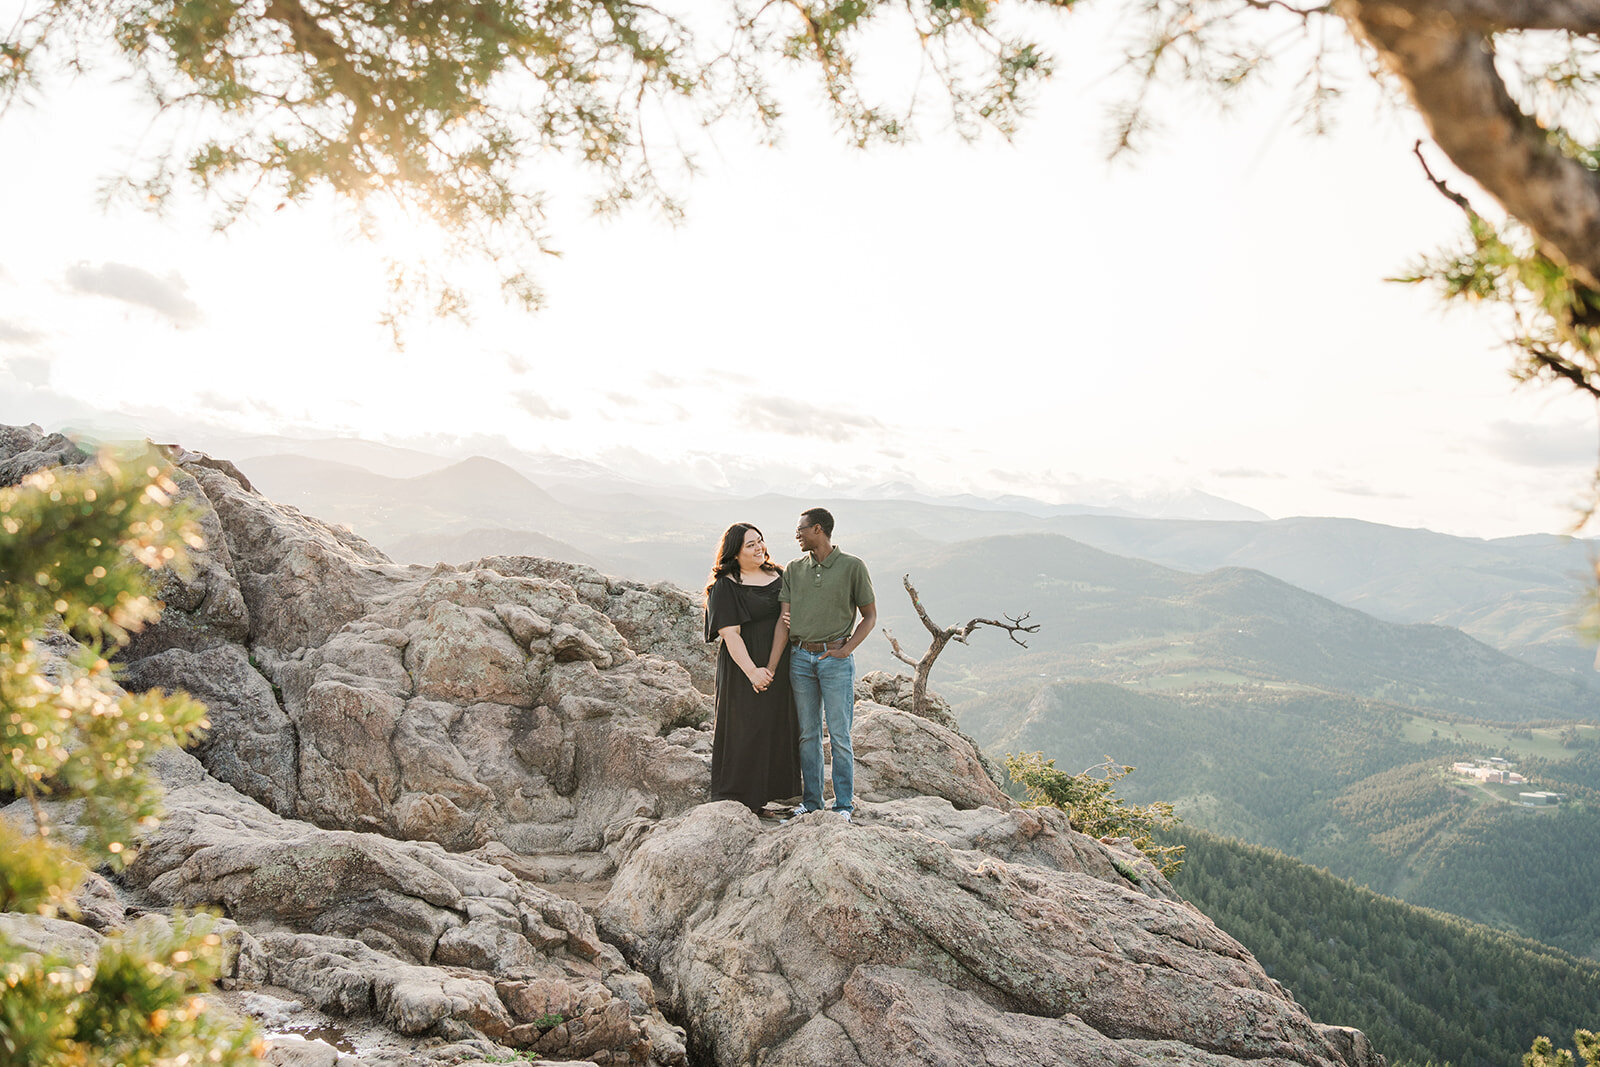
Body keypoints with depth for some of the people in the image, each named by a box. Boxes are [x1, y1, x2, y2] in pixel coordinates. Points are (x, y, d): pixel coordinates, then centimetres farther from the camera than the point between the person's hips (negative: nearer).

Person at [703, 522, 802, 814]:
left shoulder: (779, 577, 8)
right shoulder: (724, 587, -8)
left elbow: (785, 621, 2)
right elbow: (730, 634, -14)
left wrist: (771, 668, -10)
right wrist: (752, 672, -21)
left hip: (778, 667, 6)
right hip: (743, 667, -5)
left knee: (776, 728, 9)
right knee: (744, 730, -2)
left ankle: (765, 795, 20)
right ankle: (736, 801, 8)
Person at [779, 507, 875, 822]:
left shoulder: (852, 566, -2)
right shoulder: (793, 569, 10)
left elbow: (870, 616, 1)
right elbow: (784, 613, 13)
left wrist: (845, 649, -8)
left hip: (836, 659, -4)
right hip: (800, 657, 4)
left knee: (839, 735, 0)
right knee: (807, 733, 9)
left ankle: (844, 804, 11)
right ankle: (811, 800, 19)